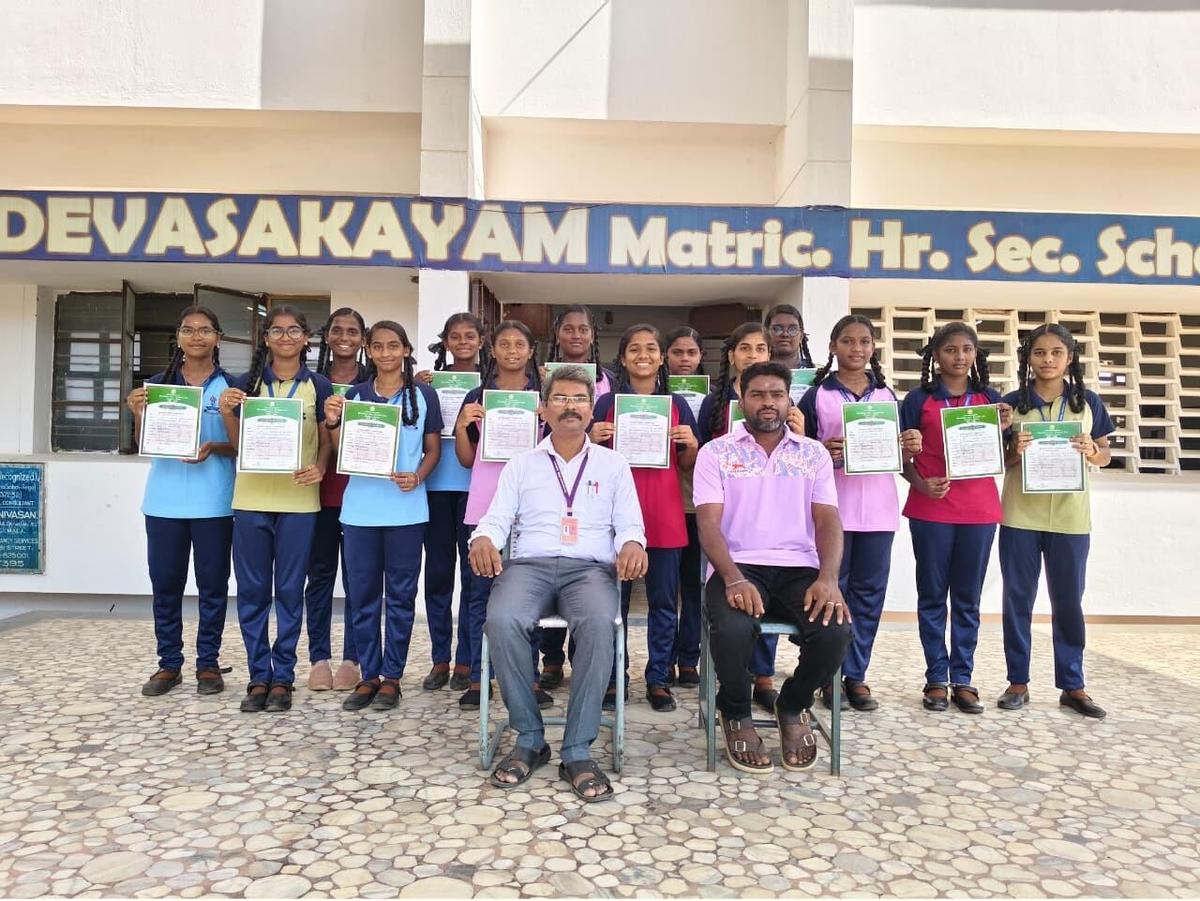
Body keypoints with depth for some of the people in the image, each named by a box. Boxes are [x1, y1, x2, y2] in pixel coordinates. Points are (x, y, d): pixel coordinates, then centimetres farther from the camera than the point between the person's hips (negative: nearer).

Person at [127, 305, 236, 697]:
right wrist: (138, 414, -9)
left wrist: (213, 449, -17)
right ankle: (169, 663, 19)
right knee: (165, 582, 7)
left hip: (213, 501, -2)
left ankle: (208, 663, 16)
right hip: (164, 499, 3)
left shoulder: (231, 386, 1)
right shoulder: (157, 384, 8)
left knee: (212, 582, 5)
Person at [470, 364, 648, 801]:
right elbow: (497, 518, 11)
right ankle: (529, 738, -14)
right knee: (502, 621, -34)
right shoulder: (521, 464, 19)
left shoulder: (613, 464, 17)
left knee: (598, 623, -36)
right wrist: (483, 538, -13)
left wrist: (632, 544, -14)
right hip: (529, 564, 1)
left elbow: (629, 524, 11)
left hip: (590, 567, 0)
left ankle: (577, 749, -24)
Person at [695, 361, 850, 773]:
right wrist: (733, 579, -22)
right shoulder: (716, 452, 7)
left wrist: (828, 578, -16)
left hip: (800, 568, 3)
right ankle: (736, 713, 2)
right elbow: (709, 524, -4)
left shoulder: (814, 454, 15)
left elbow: (828, 521, 4)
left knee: (835, 631, -27)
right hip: (739, 567, -2)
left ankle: (793, 706, 9)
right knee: (732, 630, -35)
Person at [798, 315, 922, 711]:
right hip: (832, 506, -3)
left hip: (878, 507, 3)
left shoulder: (887, 395, 13)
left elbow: (899, 456, 16)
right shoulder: (816, 396, 2)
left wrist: (910, 448, -5)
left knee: (869, 592, 7)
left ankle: (856, 674, 18)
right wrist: (822, 451, -19)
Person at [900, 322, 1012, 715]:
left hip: (979, 510, 2)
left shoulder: (990, 399, 10)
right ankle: (936, 678, 13)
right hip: (931, 509, -2)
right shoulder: (919, 399, 2)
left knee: (968, 597, 8)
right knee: (932, 595, 5)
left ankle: (962, 679, 16)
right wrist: (920, 484, -15)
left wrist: (1004, 429, -5)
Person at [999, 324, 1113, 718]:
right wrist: (1014, 451, -16)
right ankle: (1018, 681, 14)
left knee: (1069, 601, 8)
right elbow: (997, 462, 5)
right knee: (1017, 599, 5)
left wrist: (1090, 451, -12)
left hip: (1070, 517, 1)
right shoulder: (1012, 402, 2)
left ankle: (1073, 685, 19)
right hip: (1019, 516, -1)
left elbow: (1105, 456, 10)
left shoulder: (1088, 402, 5)